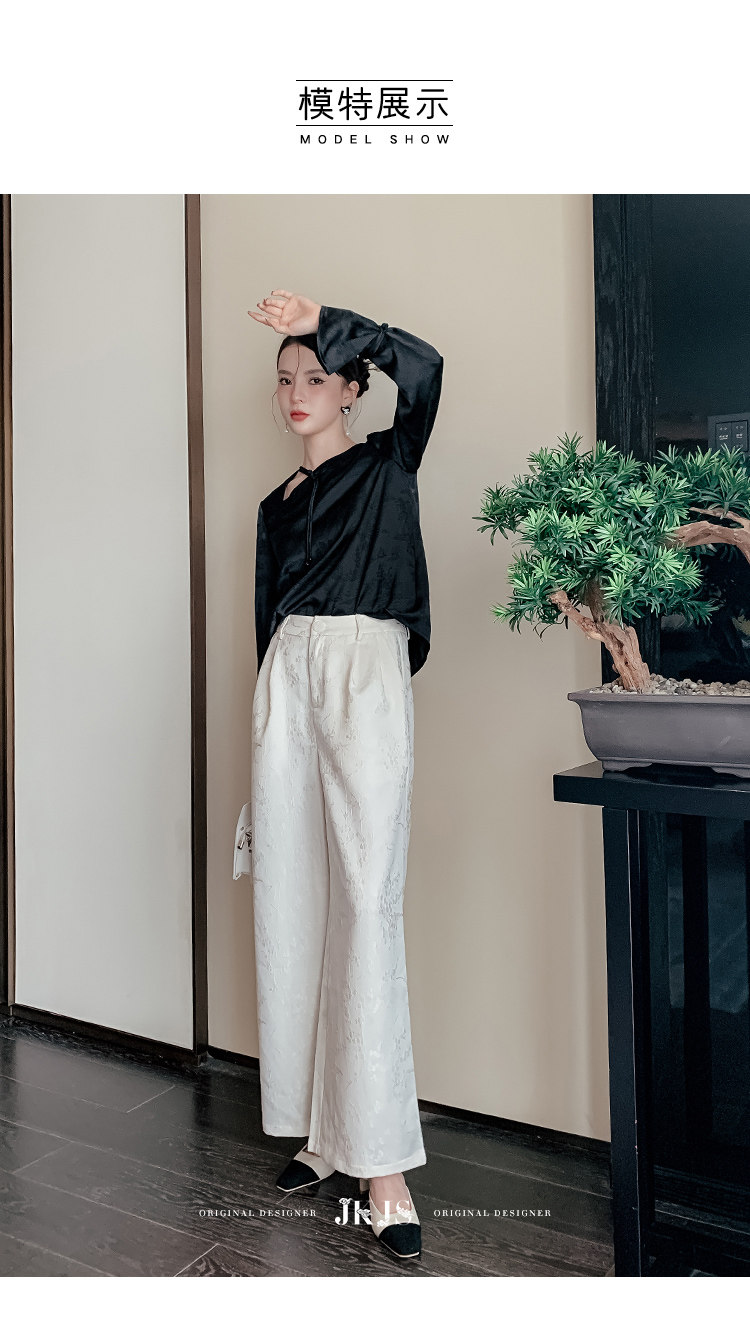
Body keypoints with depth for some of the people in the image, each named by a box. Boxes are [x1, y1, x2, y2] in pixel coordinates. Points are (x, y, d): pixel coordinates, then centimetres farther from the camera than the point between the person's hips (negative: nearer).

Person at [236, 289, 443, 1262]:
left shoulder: (389, 465, 9)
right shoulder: (276, 505, 23)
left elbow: (425, 369, -11)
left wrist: (326, 324, -7)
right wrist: (267, 750, 18)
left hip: (366, 671, -5)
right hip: (286, 679, 6)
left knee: (367, 901, -12)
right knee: (292, 901, 3)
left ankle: (382, 1161, -5)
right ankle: (321, 1128, 16)